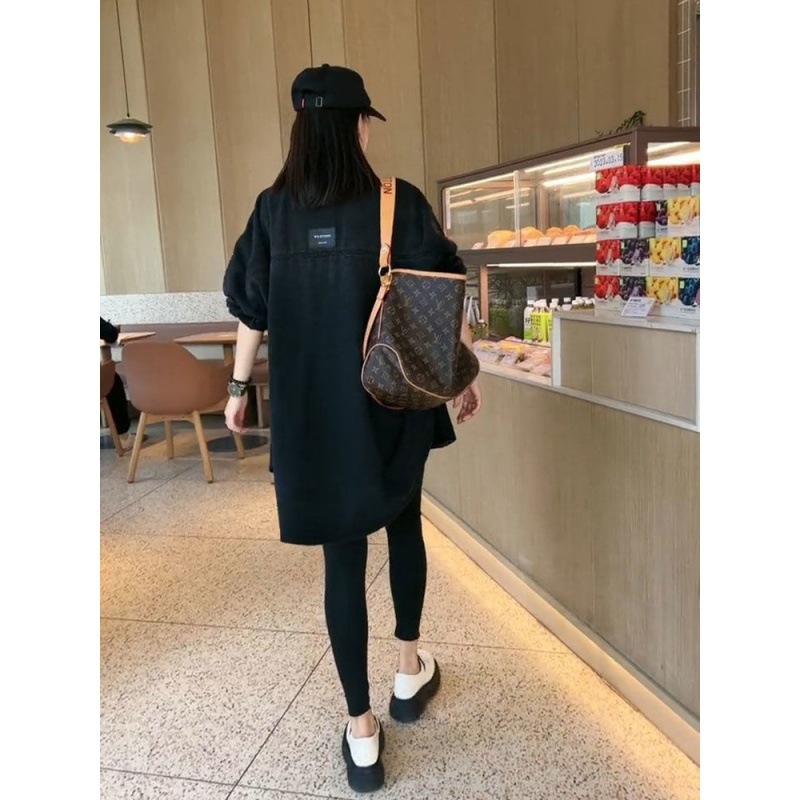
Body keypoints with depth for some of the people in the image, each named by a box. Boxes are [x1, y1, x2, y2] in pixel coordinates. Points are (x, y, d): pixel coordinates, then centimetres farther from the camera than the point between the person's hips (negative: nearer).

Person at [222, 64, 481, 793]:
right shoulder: (400, 203, -6)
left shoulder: (272, 210, -1)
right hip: (394, 399, -1)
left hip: (311, 408, 1)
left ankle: (361, 730, 15)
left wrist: (239, 387, 14)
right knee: (404, 526, 22)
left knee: (343, 556, 7)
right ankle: (410, 671, 38)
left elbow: (252, 310, 3)